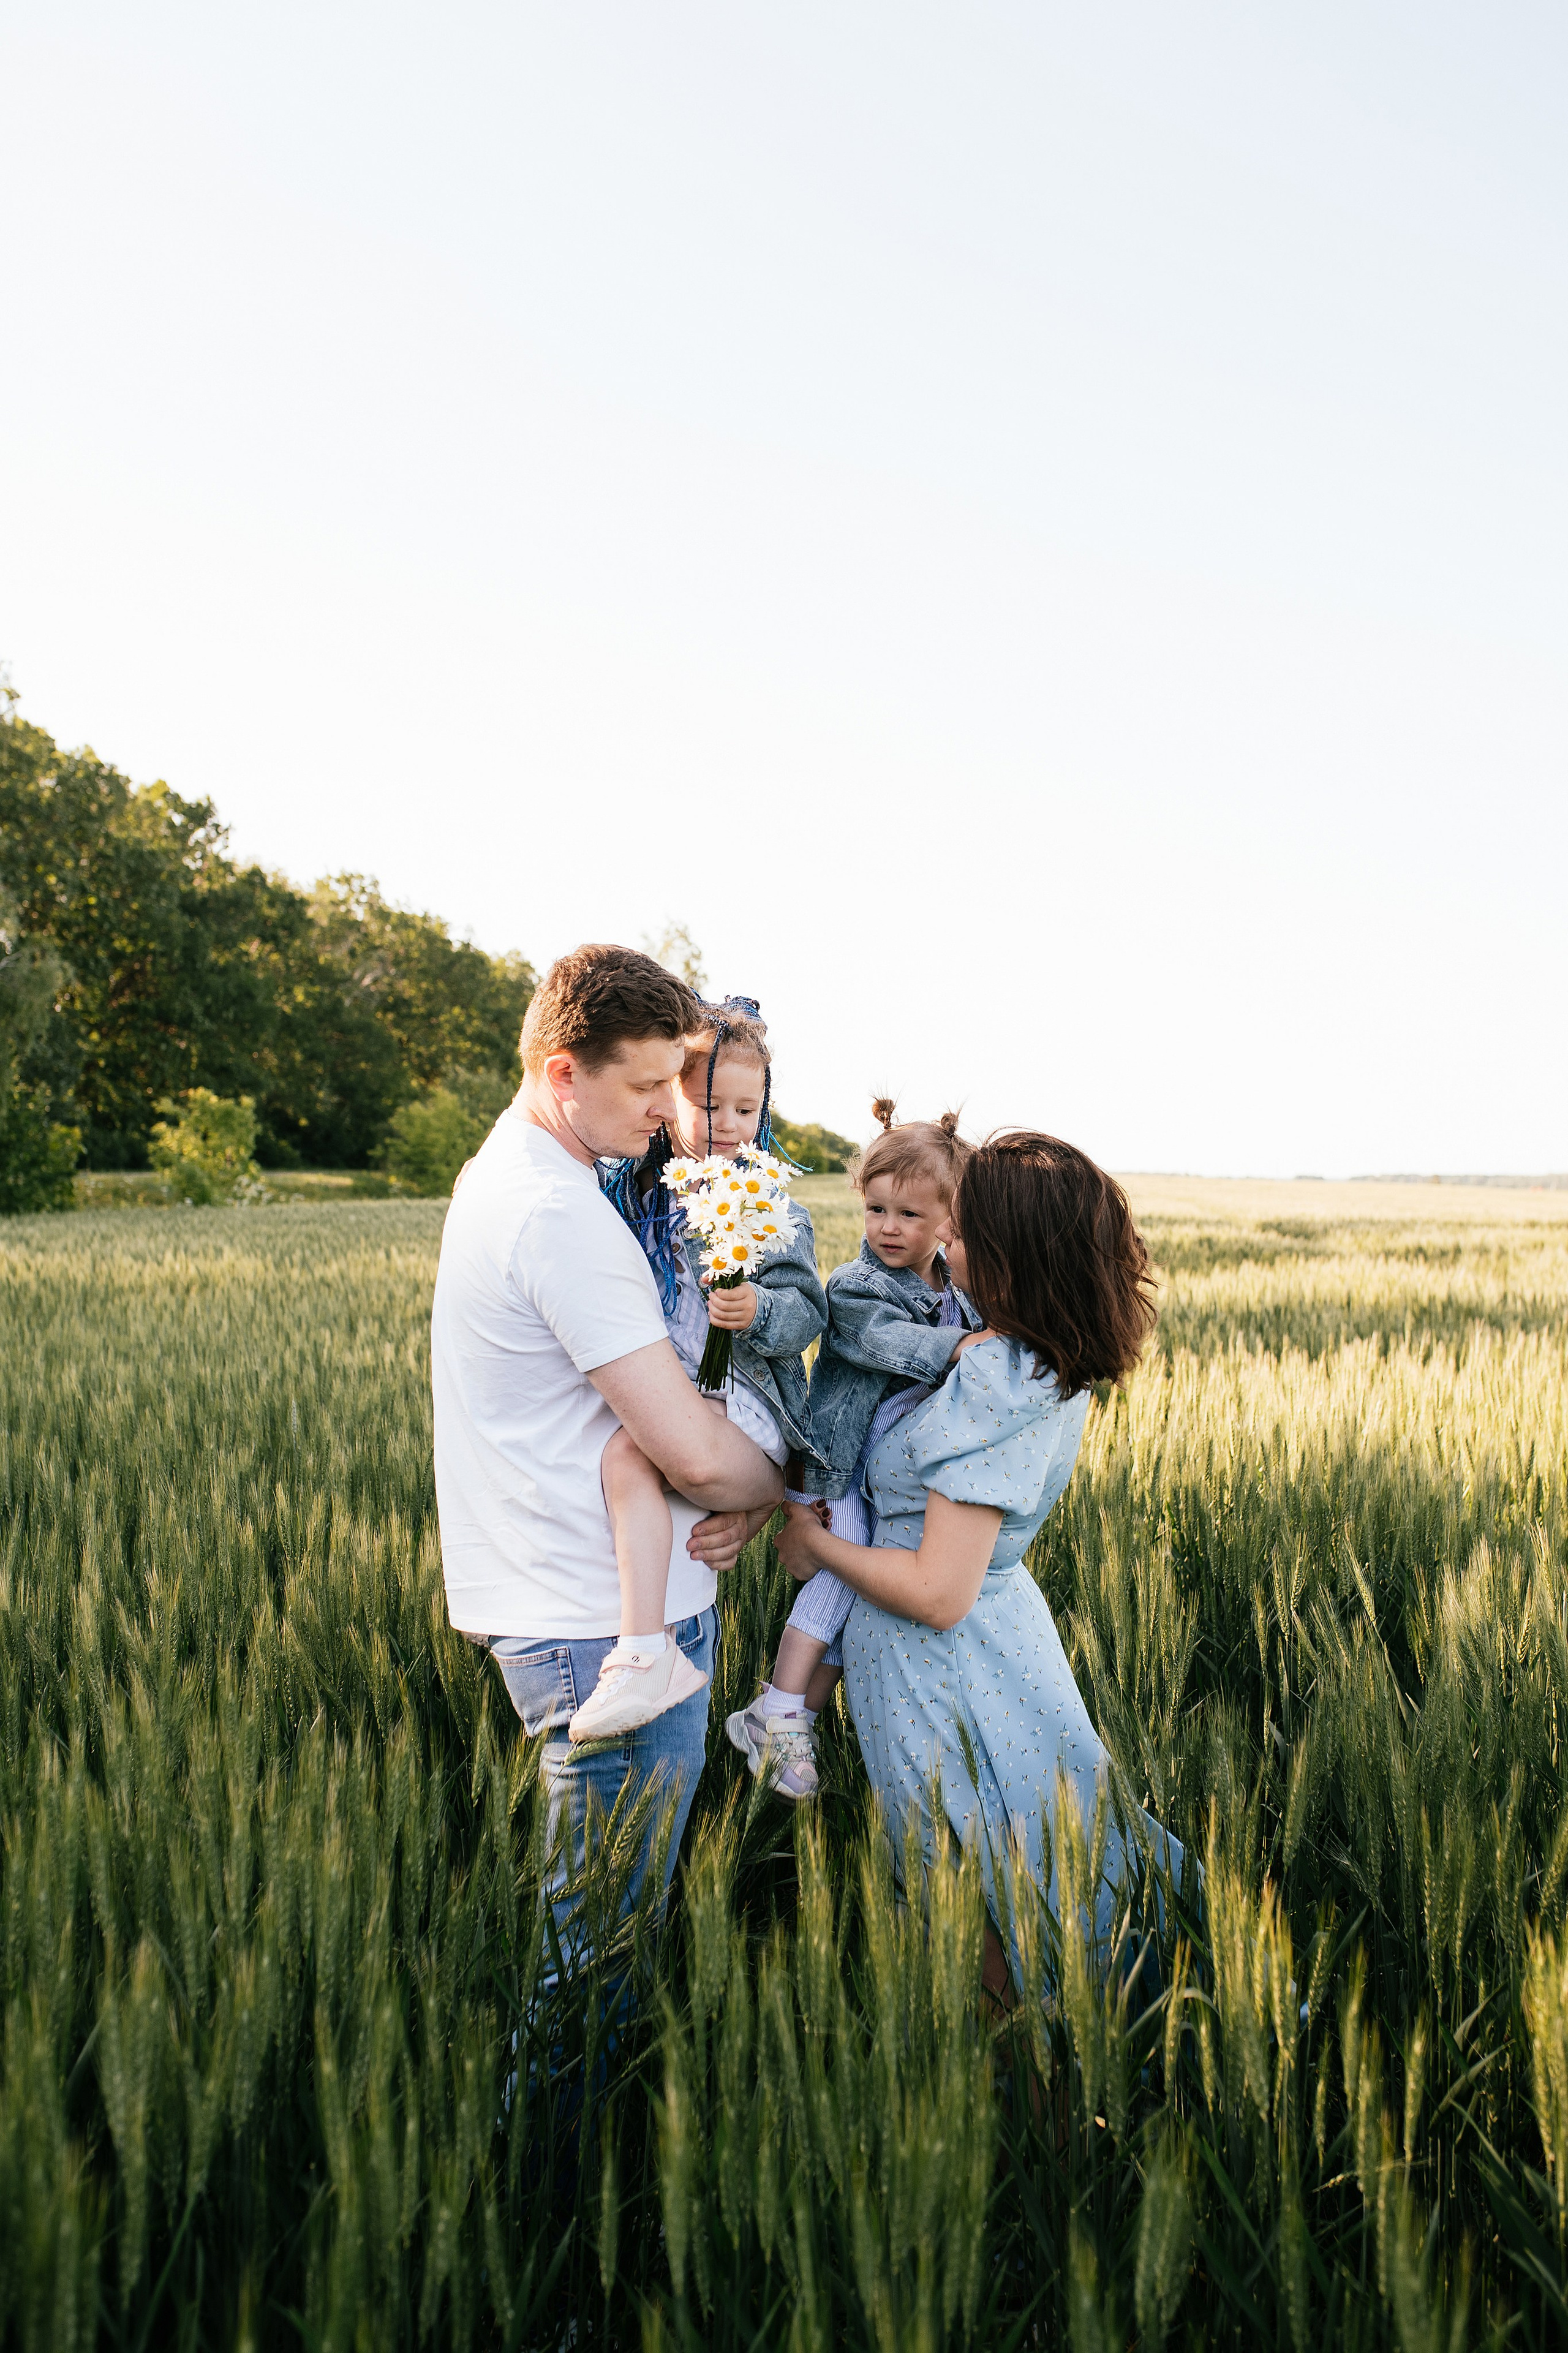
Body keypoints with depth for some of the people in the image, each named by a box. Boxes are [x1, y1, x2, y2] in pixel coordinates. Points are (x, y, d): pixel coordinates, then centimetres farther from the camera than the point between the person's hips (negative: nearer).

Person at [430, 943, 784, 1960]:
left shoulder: (511, 1171, 11)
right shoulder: (562, 1216, -22)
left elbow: (640, 1386, 18)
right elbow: (692, 1451, -24)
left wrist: (731, 1498, 1)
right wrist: (776, 1486, -2)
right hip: (609, 1625, -10)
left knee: (605, 1910, 21)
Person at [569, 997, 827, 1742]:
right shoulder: (632, 1189, 11)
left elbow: (806, 1311, -6)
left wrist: (760, 1311, -23)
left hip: (741, 1397, -7)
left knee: (628, 1448, -29)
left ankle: (643, 1654, -33)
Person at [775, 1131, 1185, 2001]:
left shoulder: (998, 1387, -31)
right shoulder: (1054, 1362, -3)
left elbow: (937, 1594, -29)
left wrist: (817, 1546, -14)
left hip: (933, 1664, -9)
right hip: (1005, 1615, 9)